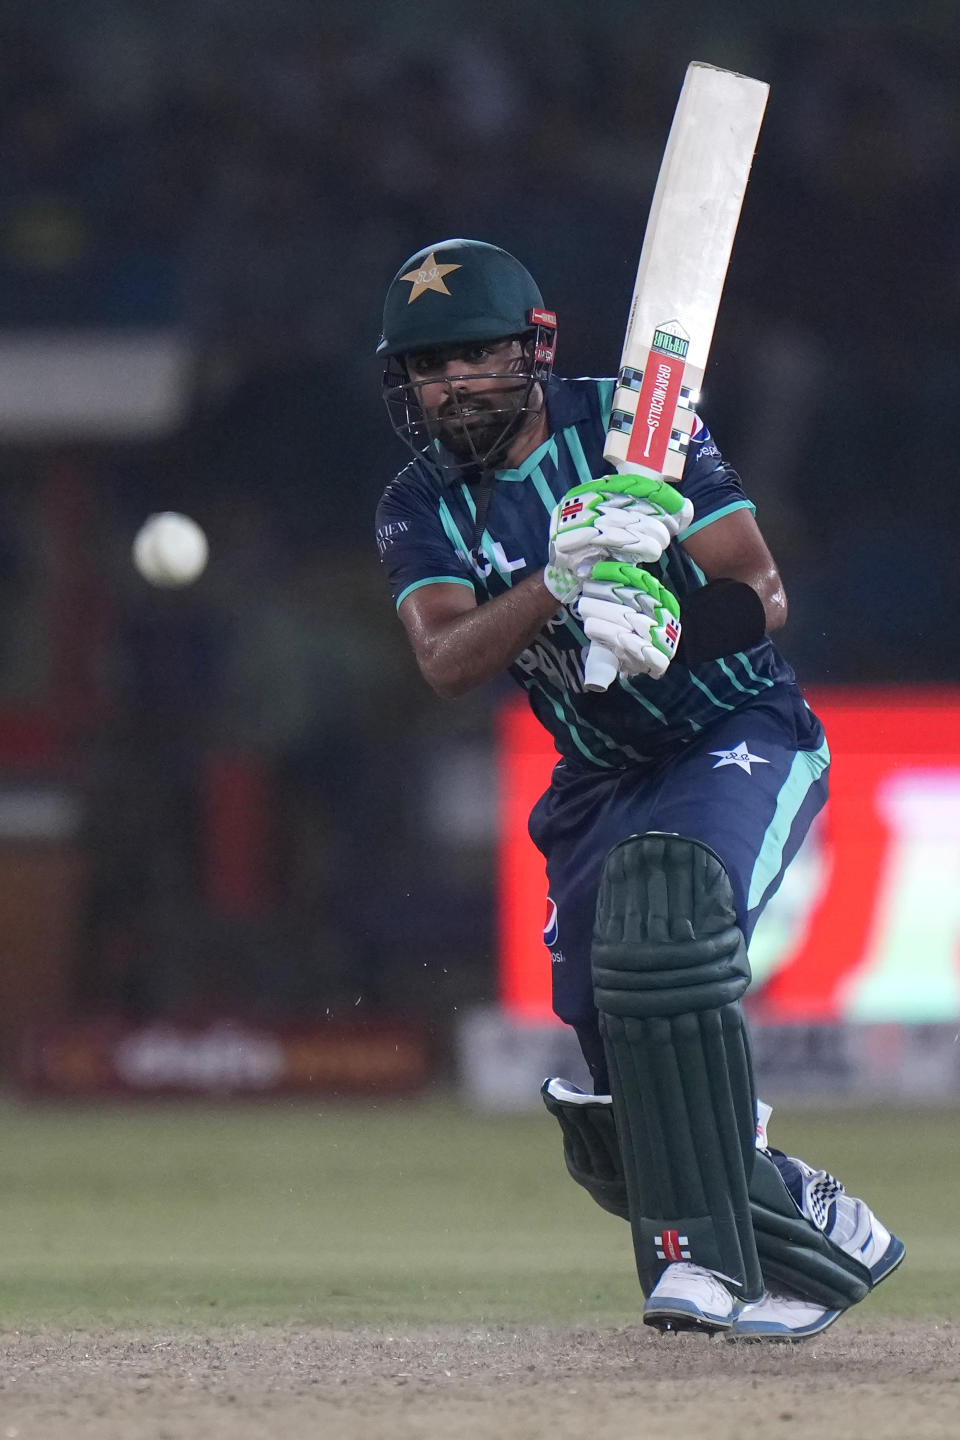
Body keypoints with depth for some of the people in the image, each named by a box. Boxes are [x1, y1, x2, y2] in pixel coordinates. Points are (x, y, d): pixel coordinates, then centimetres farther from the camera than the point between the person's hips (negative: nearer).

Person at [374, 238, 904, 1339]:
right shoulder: (421, 510, 0)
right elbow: (446, 661, -18)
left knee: (655, 900, -36)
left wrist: (658, 627, -35)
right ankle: (821, 1238, 19)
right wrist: (560, 584, -35)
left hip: (742, 738, -5)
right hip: (601, 783, 5)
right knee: (615, 1123, -5)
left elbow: (763, 596, -14)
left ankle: (705, 1249, -36)